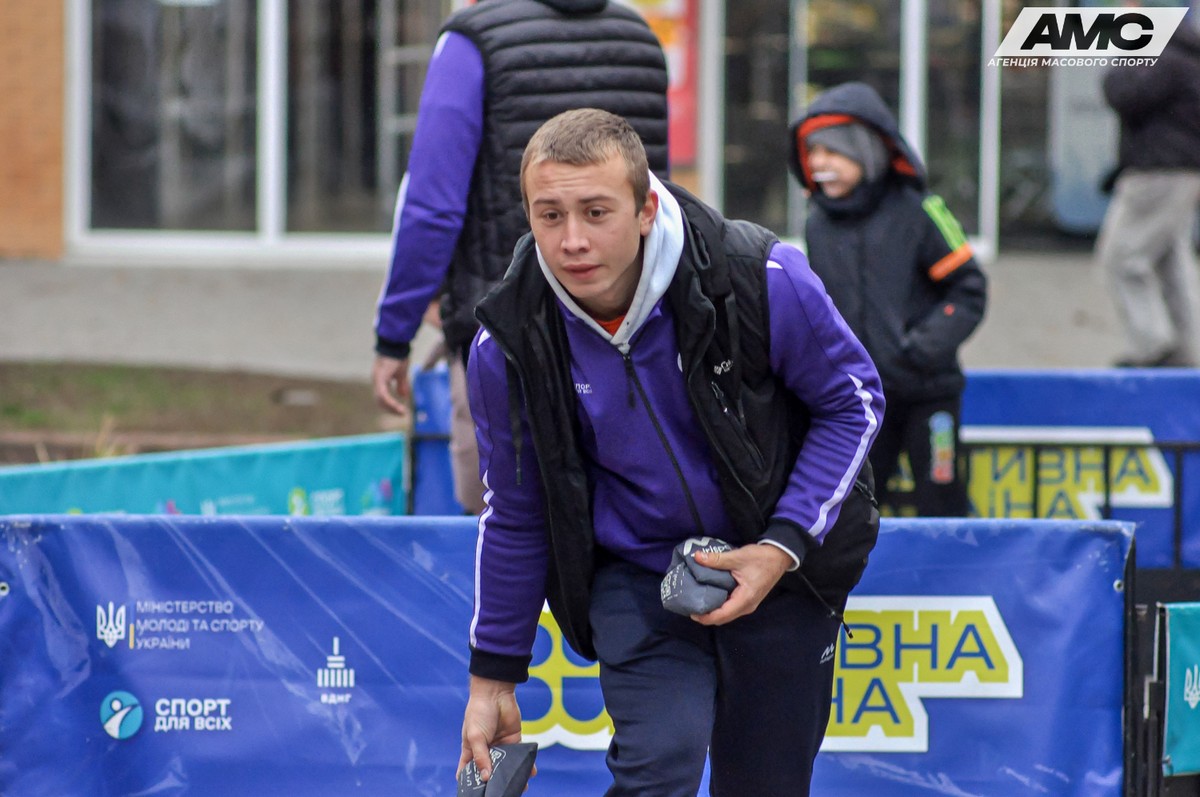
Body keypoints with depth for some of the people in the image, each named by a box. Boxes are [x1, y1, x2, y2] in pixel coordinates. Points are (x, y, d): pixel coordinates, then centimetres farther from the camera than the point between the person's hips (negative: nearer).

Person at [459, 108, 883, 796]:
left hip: (782, 565, 0)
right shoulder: (509, 345, -16)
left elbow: (853, 401, -6)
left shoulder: (763, 280, -23)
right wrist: (494, 676, 5)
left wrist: (784, 547, -17)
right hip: (632, 578, 0)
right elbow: (516, 516, 0)